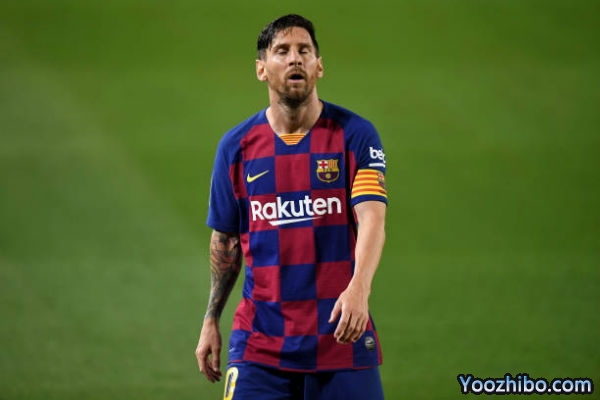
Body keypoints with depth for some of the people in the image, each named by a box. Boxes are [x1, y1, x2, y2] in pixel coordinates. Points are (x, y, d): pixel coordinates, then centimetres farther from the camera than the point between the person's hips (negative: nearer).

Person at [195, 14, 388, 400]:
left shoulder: (355, 134, -4)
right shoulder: (236, 146, 4)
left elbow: (372, 219, -16)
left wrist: (359, 288, -33)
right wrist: (211, 322, 12)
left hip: (342, 337, -1)